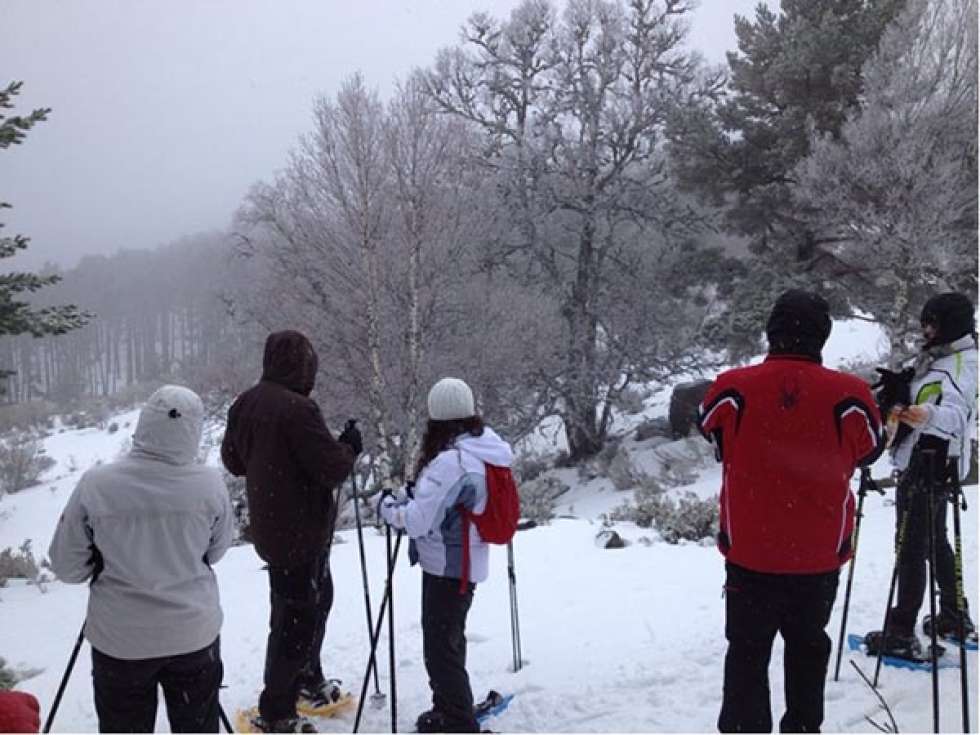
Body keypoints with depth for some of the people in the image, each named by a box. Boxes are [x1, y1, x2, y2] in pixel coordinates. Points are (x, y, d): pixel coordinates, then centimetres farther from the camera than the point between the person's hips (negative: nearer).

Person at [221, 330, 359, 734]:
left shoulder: (245, 403, 3)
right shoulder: (298, 408, -25)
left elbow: (232, 460, 13)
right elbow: (332, 468, -23)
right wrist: (349, 446, -4)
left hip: (269, 525, 9)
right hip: (300, 529, -9)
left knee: (317, 598, 25)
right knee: (297, 616, 3)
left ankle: (308, 681, 41)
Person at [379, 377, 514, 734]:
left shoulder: (451, 461, -26)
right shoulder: (487, 450, 2)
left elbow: (417, 521, -24)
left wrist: (389, 505, -6)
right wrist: (415, 496, 4)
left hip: (447, 566, -10)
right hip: (467, 563, 10)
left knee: (440, 649, 2)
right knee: (450, 641, 25)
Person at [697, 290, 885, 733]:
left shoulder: (733, 390, -15)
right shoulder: (847, 396, -16)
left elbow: (709, 428, 7)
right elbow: (870, 449, 4)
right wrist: (891, 409, 23)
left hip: (750, 552, -1)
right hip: (819, 555, 1)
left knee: (747, 651, 14)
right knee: (807, 648, 22)